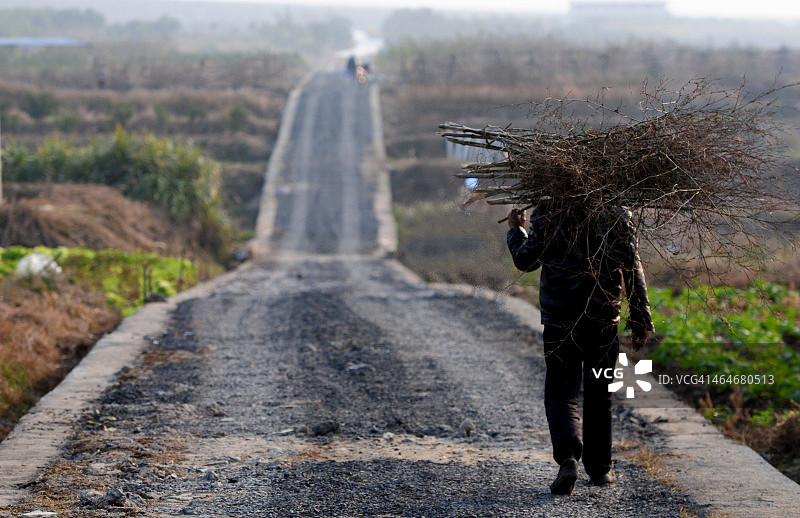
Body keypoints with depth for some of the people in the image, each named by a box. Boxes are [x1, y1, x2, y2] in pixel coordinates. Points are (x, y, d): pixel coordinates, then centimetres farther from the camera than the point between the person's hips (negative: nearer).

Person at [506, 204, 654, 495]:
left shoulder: (547, 211, -4)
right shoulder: (617, 213, -1)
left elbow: (525, 261, 4)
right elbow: (632, 269, -1)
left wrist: (516, 231, 23)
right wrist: (640, 318, 4)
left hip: (559, 320, -1)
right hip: (604, 319, 2)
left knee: (561, 394, 1)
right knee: (599, 393, 17)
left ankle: (568, 457, -23)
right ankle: (599, 468, 24)